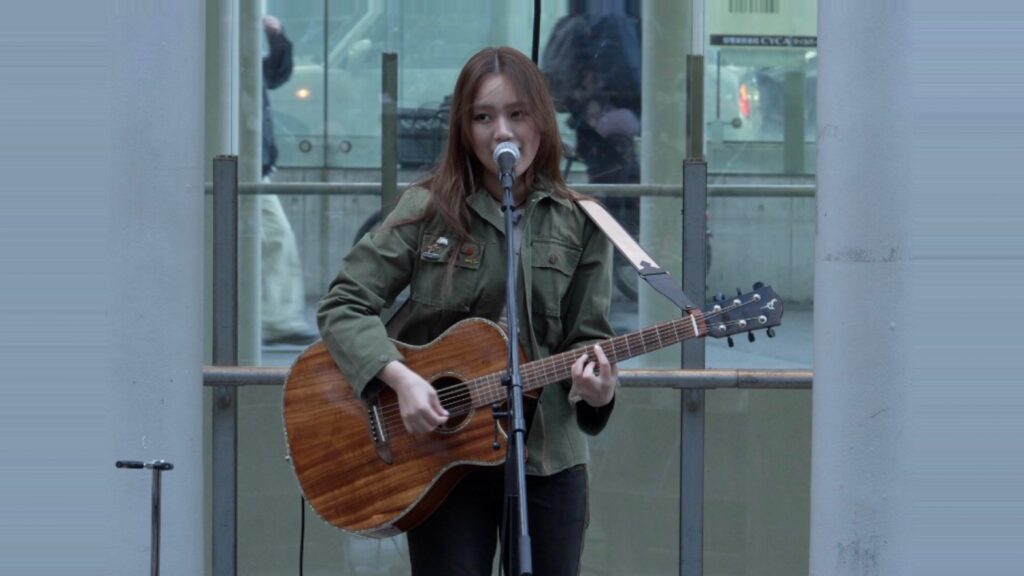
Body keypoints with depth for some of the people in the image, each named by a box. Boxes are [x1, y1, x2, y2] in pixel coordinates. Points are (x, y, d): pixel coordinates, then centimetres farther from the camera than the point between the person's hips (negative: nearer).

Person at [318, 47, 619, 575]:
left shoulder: (579, 225, 3)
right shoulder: (428, 209, -2)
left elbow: (585, 336, 4)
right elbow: (343, 305, -4)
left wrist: (596, 387, -18)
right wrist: (400, 378, -19)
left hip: (547, 455, 2)